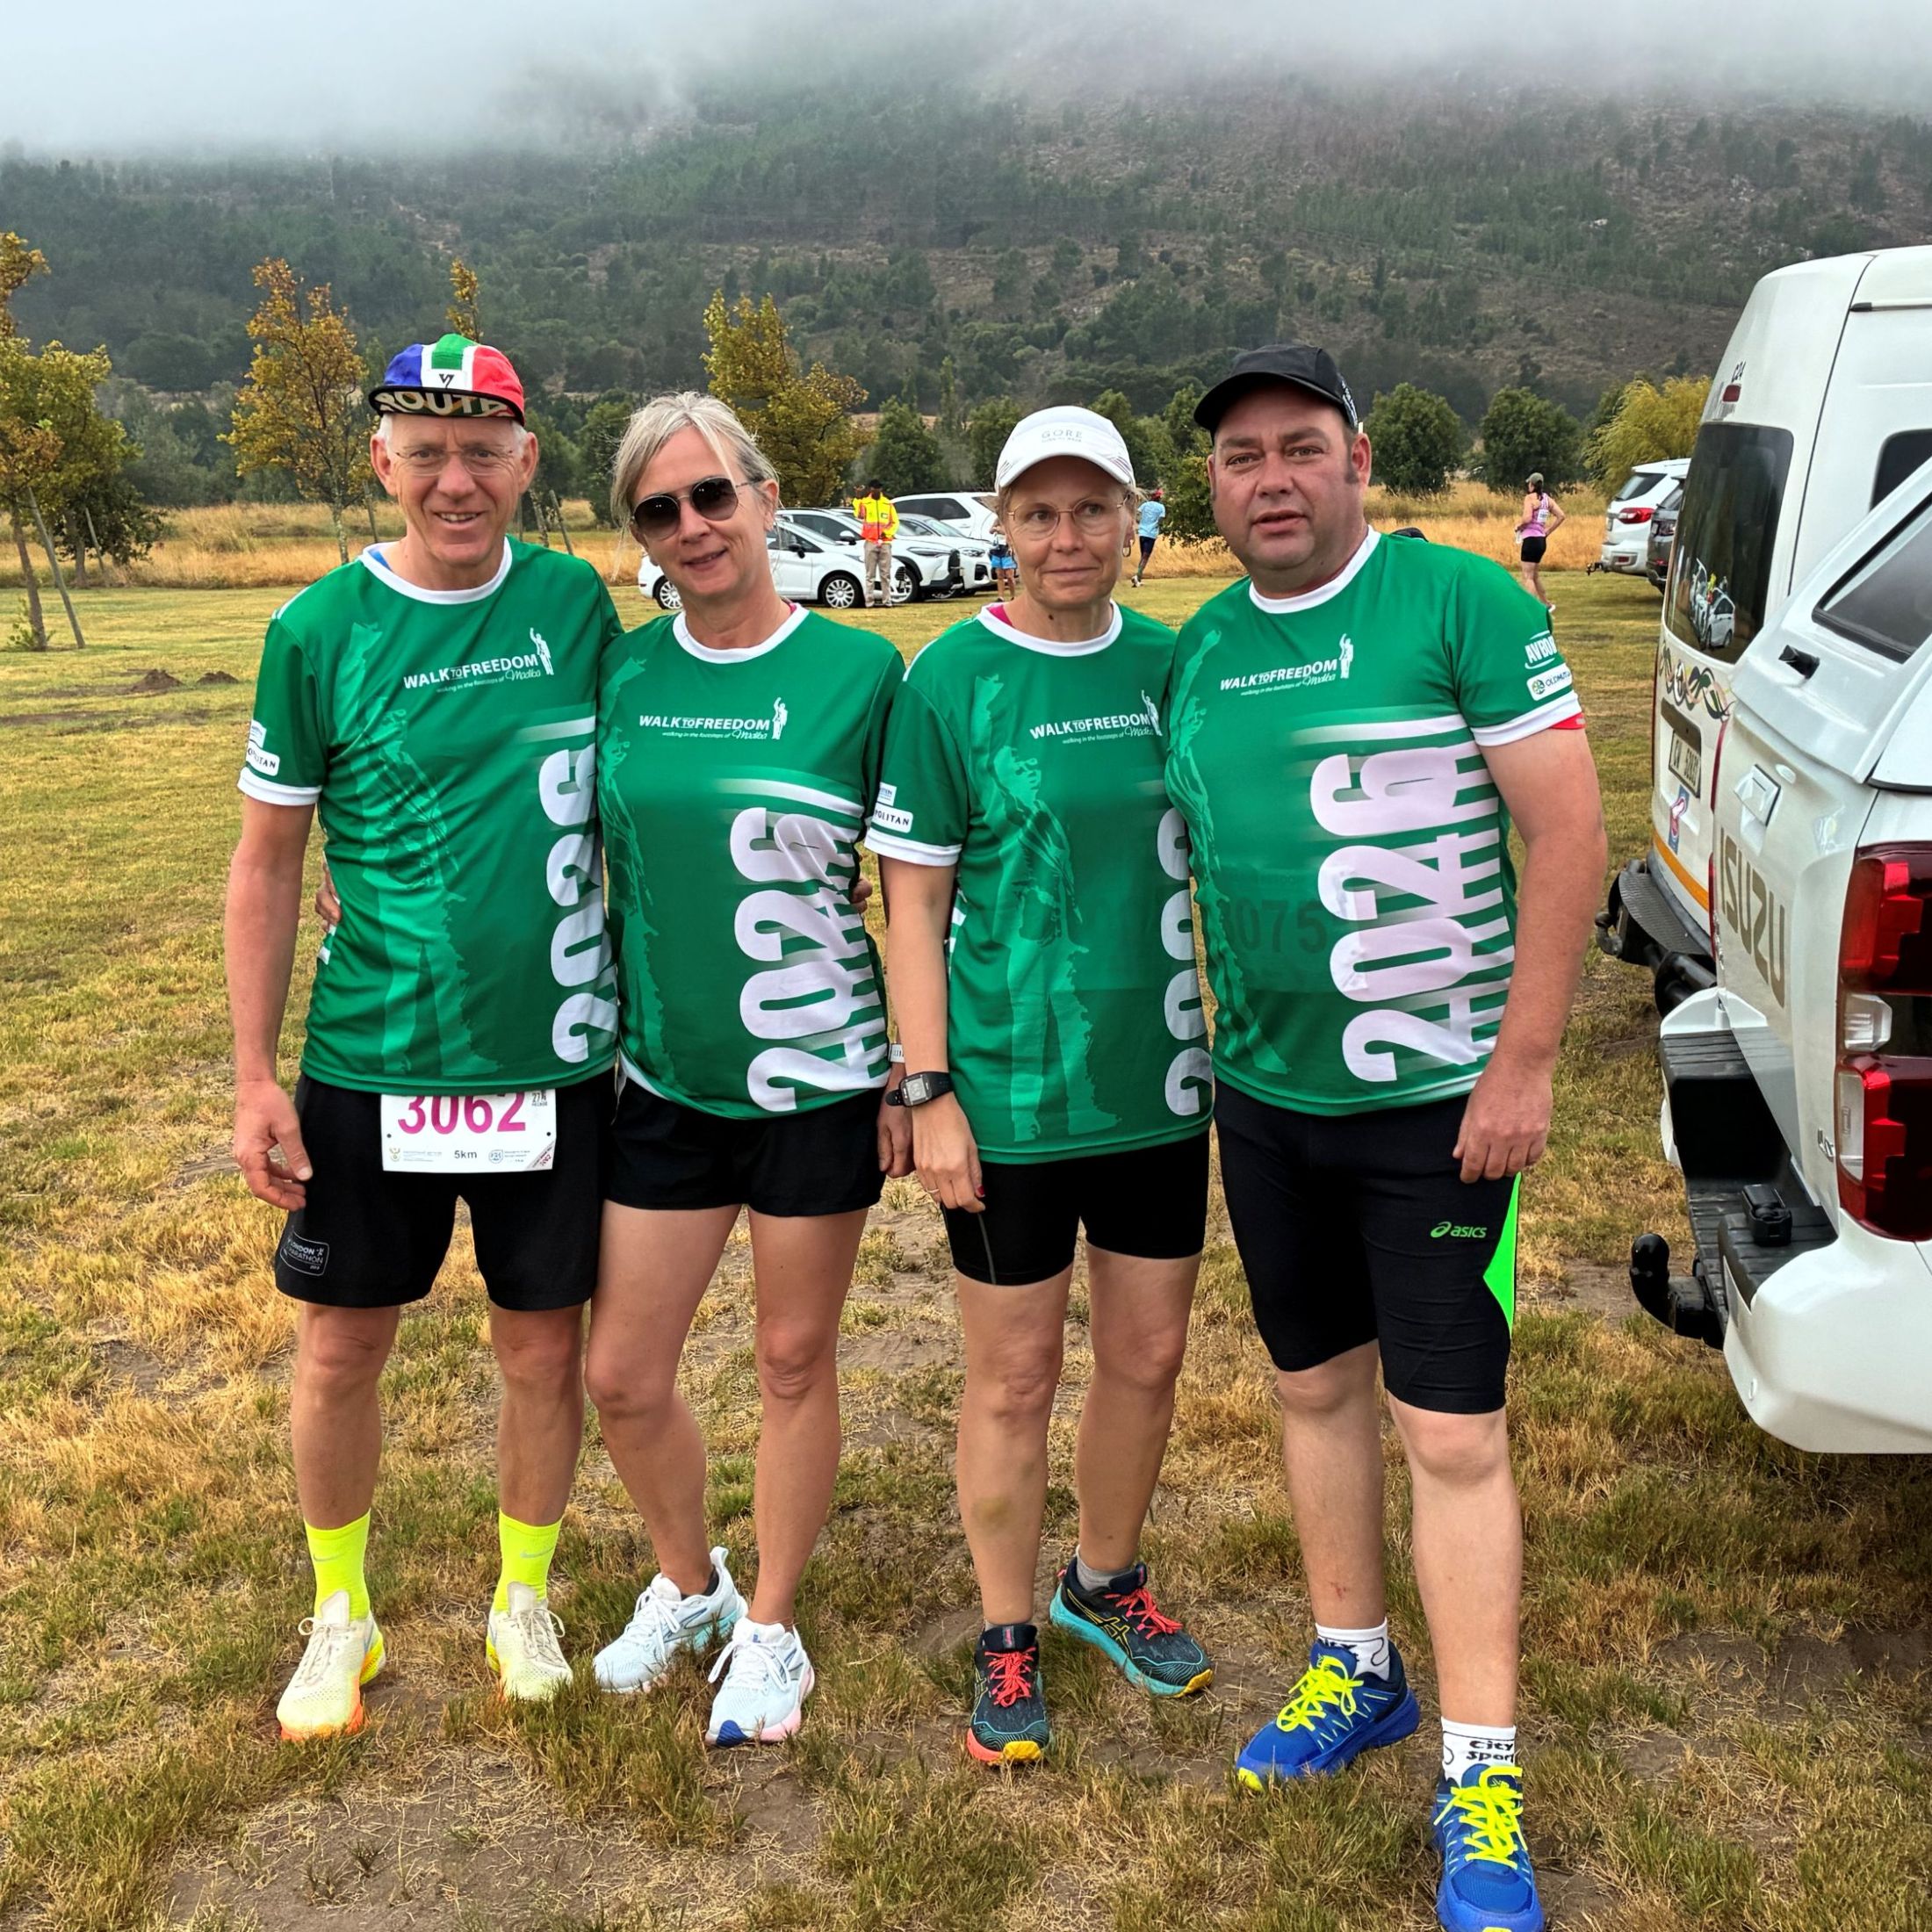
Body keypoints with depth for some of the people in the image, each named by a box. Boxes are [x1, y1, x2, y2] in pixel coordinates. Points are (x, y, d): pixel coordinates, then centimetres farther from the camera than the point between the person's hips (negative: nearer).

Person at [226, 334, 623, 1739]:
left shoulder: (577, 605, -1)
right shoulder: (321, 632, -5)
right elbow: (269, 859, 0)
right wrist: (256, 1076, -3)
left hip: (554, 1058, 1)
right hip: (371, 1060, -1)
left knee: (545, 1347, 11)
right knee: (342, 1346, 10)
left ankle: (525, 1603, 34)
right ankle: (342, 1616, 34)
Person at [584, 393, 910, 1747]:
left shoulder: (859, 670, -7)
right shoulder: (619, 674, 1)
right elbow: (587, 864, 10)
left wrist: (914, 1075, -4)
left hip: (818, 1076, -3)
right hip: (663, 1075, 3)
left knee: (795, 1361, 11)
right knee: (622, 1375, 9)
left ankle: (772, 1625, 31)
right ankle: (688, 1584, 37)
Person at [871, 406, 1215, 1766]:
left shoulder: (1174, 665, 4)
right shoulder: (953, 682, -8)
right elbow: (912, 899, -7)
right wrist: (929, 1089, -11)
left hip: (1159, 1080, 4)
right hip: (1008, 1093, -4)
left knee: (1149, 1353, 15)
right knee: (1015, 1375, 8)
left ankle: (1106, 1581, 40)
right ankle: (1008, 1638, 28)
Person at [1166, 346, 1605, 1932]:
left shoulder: (1463, 603, -11)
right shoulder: (1196, 652, 6)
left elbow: (1568, 831, -13)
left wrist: (1523, 1062, -16)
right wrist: (1214, 1048, 9)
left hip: (1434, 1098, -5)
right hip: (1263, 1095, 6)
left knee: (1453, 1435, -1)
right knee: (1316, 1388, 17)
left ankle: (1482, 1775, 14)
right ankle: (1357, 1673, 36)